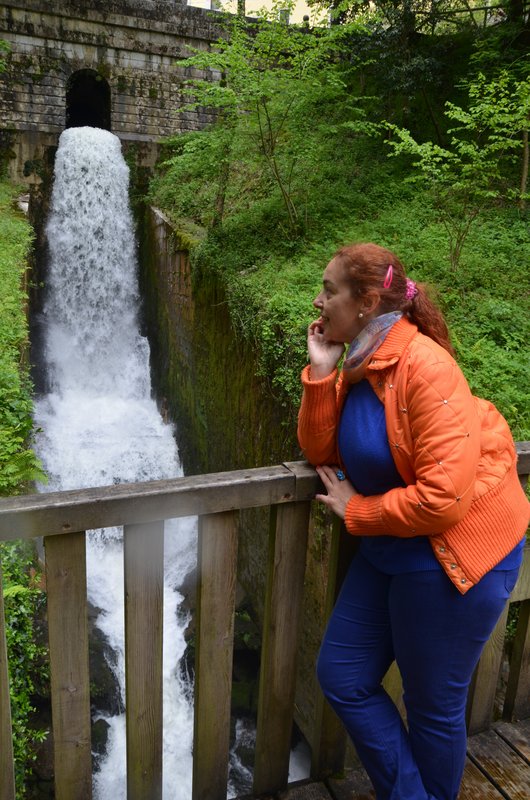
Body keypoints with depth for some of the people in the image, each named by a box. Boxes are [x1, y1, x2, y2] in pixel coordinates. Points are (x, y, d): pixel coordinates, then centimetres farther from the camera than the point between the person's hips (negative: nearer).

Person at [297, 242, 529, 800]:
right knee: (342, 677, 14)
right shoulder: (360, 366, 2)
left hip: (453, 555, -8)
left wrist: (356, 512, -14)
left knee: (432, 706, 11)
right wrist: (320, 370, -11)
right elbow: (320, 451, 1)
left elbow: (443, 498, -29)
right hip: (389, 550, 8)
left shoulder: (423, 367, -24)